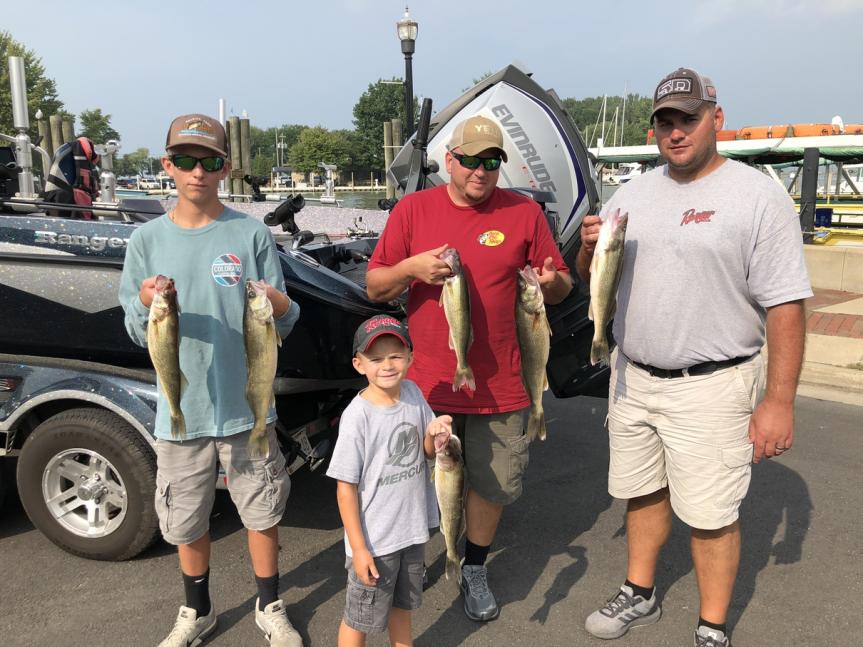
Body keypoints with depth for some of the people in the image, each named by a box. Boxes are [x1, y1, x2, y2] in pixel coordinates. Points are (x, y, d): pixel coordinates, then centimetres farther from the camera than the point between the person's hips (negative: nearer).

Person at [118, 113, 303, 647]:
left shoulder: (252, 234, -5)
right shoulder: (147, 240, 0)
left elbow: (282, 325, -4)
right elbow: (137, 334, 2)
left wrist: (280, 308, -27)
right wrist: (147, 307, -20)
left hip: (247, 404, -1)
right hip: (180, 408, 2)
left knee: (261, 512, 12)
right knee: (186, 519, 16)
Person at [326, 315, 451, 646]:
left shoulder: (413, 394, -5)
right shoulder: (357, 416, -23)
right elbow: (346, 487, -18)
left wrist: (434, 436, -15)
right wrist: (358, 548, -16)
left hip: (412, 528, 5)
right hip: (374, 538, -5)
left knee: (402, 605, 26)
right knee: (360, 619, 14)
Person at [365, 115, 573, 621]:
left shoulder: (525, 213, 0)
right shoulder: (413, 209, 0)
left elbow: (563, 286, 6)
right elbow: (374, 288, 2)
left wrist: (550, 282, -18)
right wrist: (410, 267, -17)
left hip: (499, 384, 1)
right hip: (428, 383, 0)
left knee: (493, 483, 13)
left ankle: (475, 569, 39)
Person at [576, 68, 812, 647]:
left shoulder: (758, 196, -9)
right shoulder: (632, 194, 8)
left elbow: (785, 306, -12)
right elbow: (591, 279, 14)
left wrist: (779, 400, -16)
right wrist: (590, 249, -9)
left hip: (711, 386, -5)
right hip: (632, 376, 6)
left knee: (711, 515, 4)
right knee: (644, 492, 18)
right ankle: (640, 597, 38)